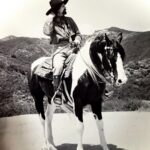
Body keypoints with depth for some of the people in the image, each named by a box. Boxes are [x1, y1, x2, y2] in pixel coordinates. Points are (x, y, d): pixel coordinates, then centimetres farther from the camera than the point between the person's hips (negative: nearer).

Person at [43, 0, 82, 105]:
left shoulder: (69, 20, 17)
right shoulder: (51, 22, 8)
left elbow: (78, 34, 20)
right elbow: (47, 32, -14)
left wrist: (77, 41, -2)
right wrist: (50, 17, -7)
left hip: (73, 48, 4)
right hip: (60, 50, -4)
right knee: (58, 67, -31)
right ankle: (57, 93, -26)